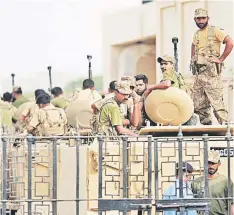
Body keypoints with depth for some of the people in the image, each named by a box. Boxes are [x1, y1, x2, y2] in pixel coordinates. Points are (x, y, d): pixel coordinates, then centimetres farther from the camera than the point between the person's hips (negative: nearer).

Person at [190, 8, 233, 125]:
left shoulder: (215, 31, -5)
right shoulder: (196, 34, 17)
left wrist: (221, 59, -15)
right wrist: (192, 60, 23)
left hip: (211, 72, -8)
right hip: (198, 73, 8)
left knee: (216, 101, -14)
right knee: (199, 105, 8)